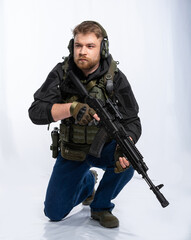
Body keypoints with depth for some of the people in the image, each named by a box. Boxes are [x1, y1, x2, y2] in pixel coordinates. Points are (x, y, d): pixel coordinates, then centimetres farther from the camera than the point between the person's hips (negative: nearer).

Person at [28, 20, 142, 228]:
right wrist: (71, 108, -40)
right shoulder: (61, 73, -13)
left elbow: (132, 121, -15)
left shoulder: (115, 78, -15)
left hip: (105, 146, -1)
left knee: (126, 161, -35)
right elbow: (36, 112, -21)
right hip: (72, 151, 1)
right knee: (54, 213, 2)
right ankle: (88, 181, 33)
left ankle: (101, 206, -4)